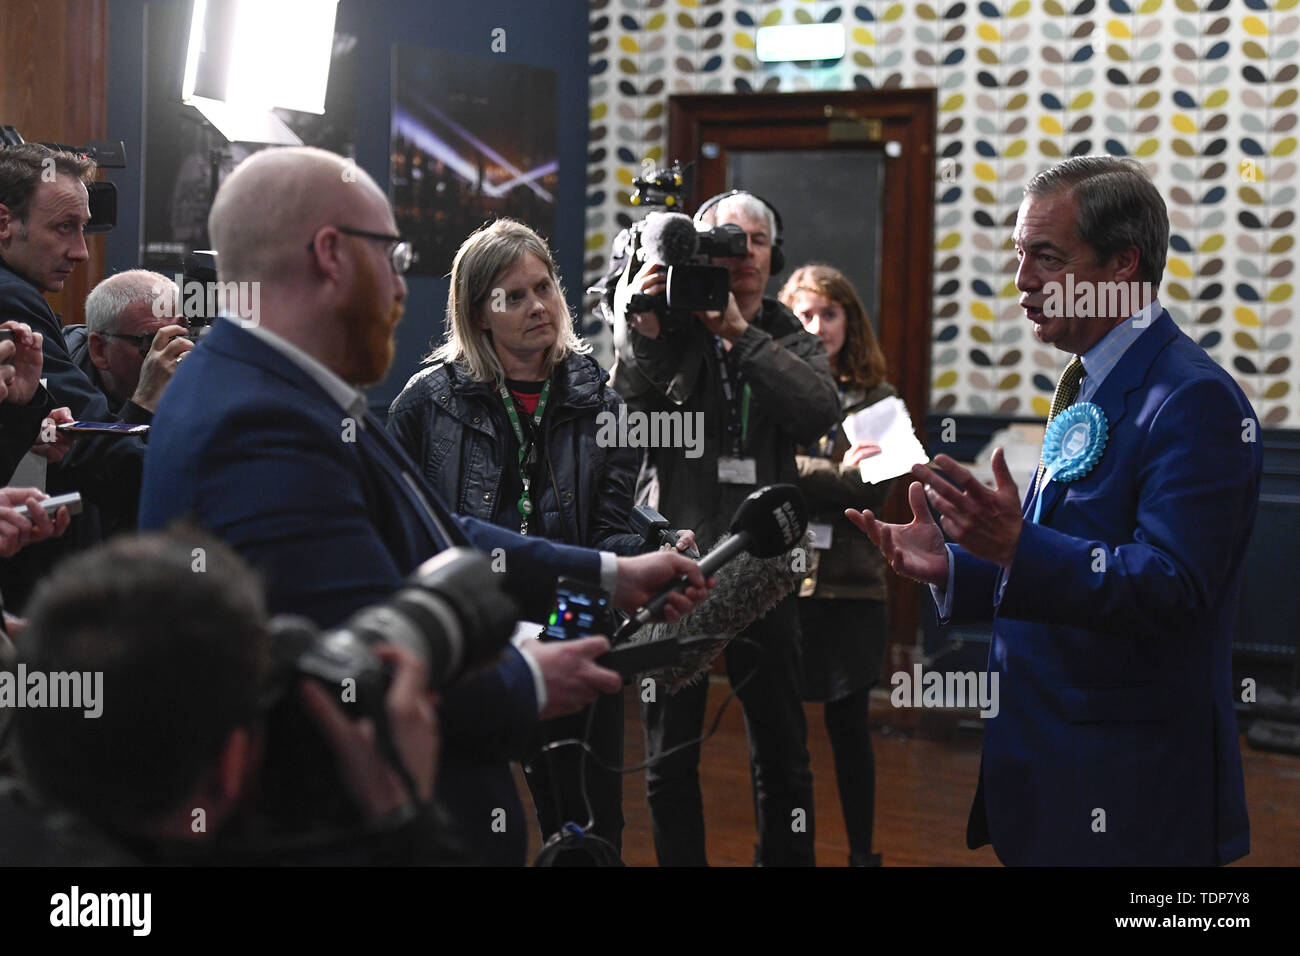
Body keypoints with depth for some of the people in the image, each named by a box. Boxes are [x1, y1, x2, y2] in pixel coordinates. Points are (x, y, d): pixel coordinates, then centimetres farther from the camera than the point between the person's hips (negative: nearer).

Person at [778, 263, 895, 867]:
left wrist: (803, 478, -12)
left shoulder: (875, 399, 7)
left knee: (850, 727, 8)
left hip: (851, 587, 1)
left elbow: (874, 490, -3)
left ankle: (862, 851, 19)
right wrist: (836, 476, -15)